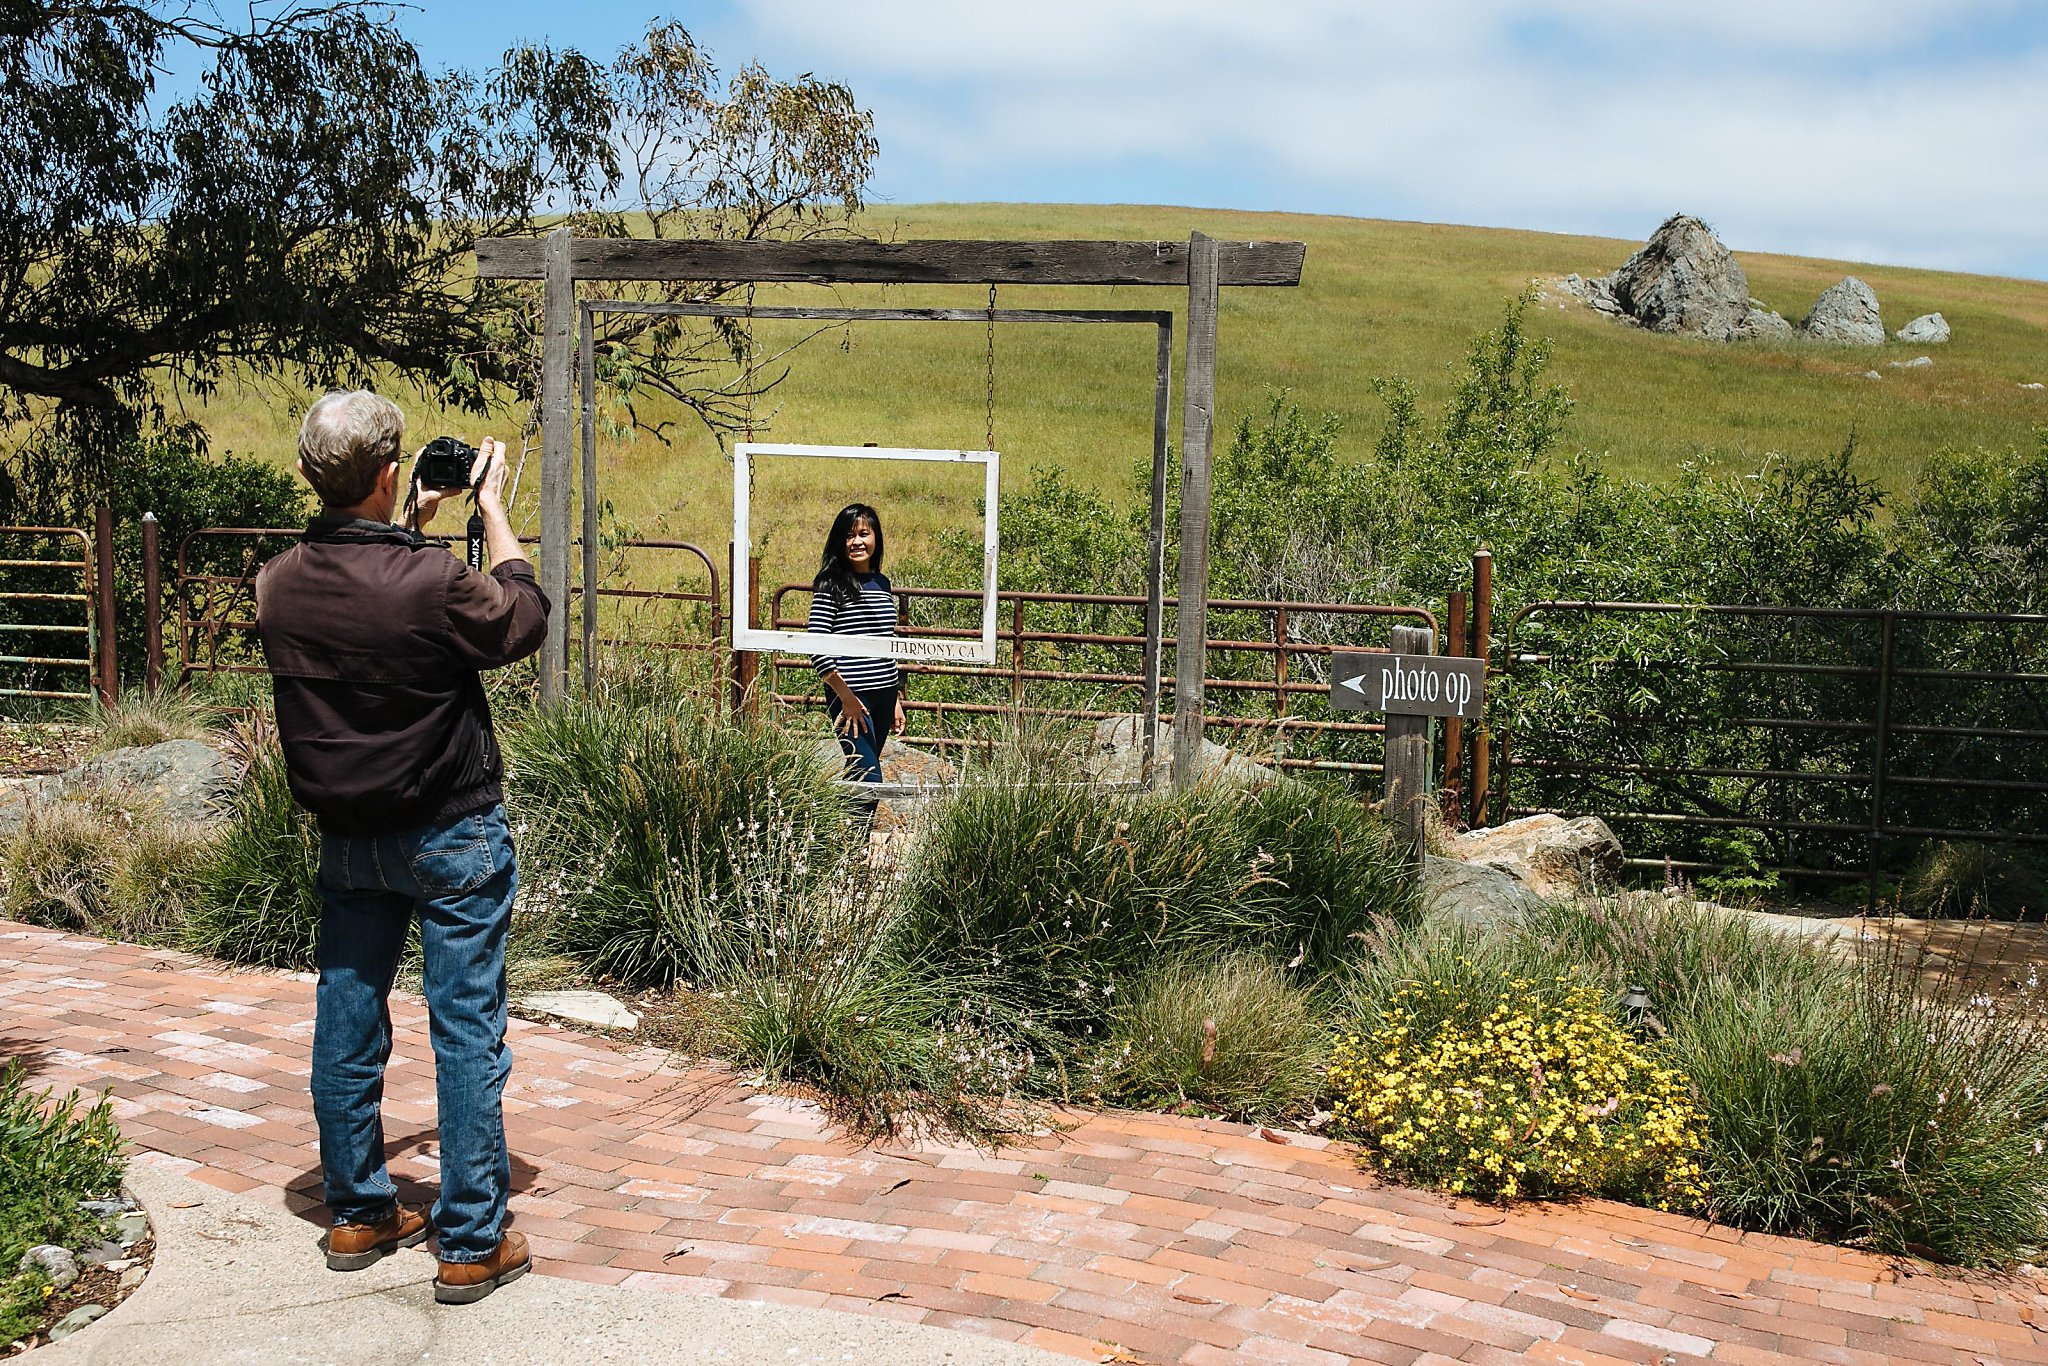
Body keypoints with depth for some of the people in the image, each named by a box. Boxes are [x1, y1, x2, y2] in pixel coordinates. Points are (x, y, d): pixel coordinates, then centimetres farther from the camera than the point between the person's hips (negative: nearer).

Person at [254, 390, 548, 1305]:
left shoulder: (278, 585, -6)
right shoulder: (433, 581, -24)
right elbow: (525, 618, -3)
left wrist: (409, 528, 18)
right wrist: (490, 507, 4)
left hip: (346, 840, 6)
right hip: (451, 839, -5)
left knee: (347, 1025, 15)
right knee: (468, 1034, 3)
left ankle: (358, 1215, 29)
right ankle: (471, 1245, 9)